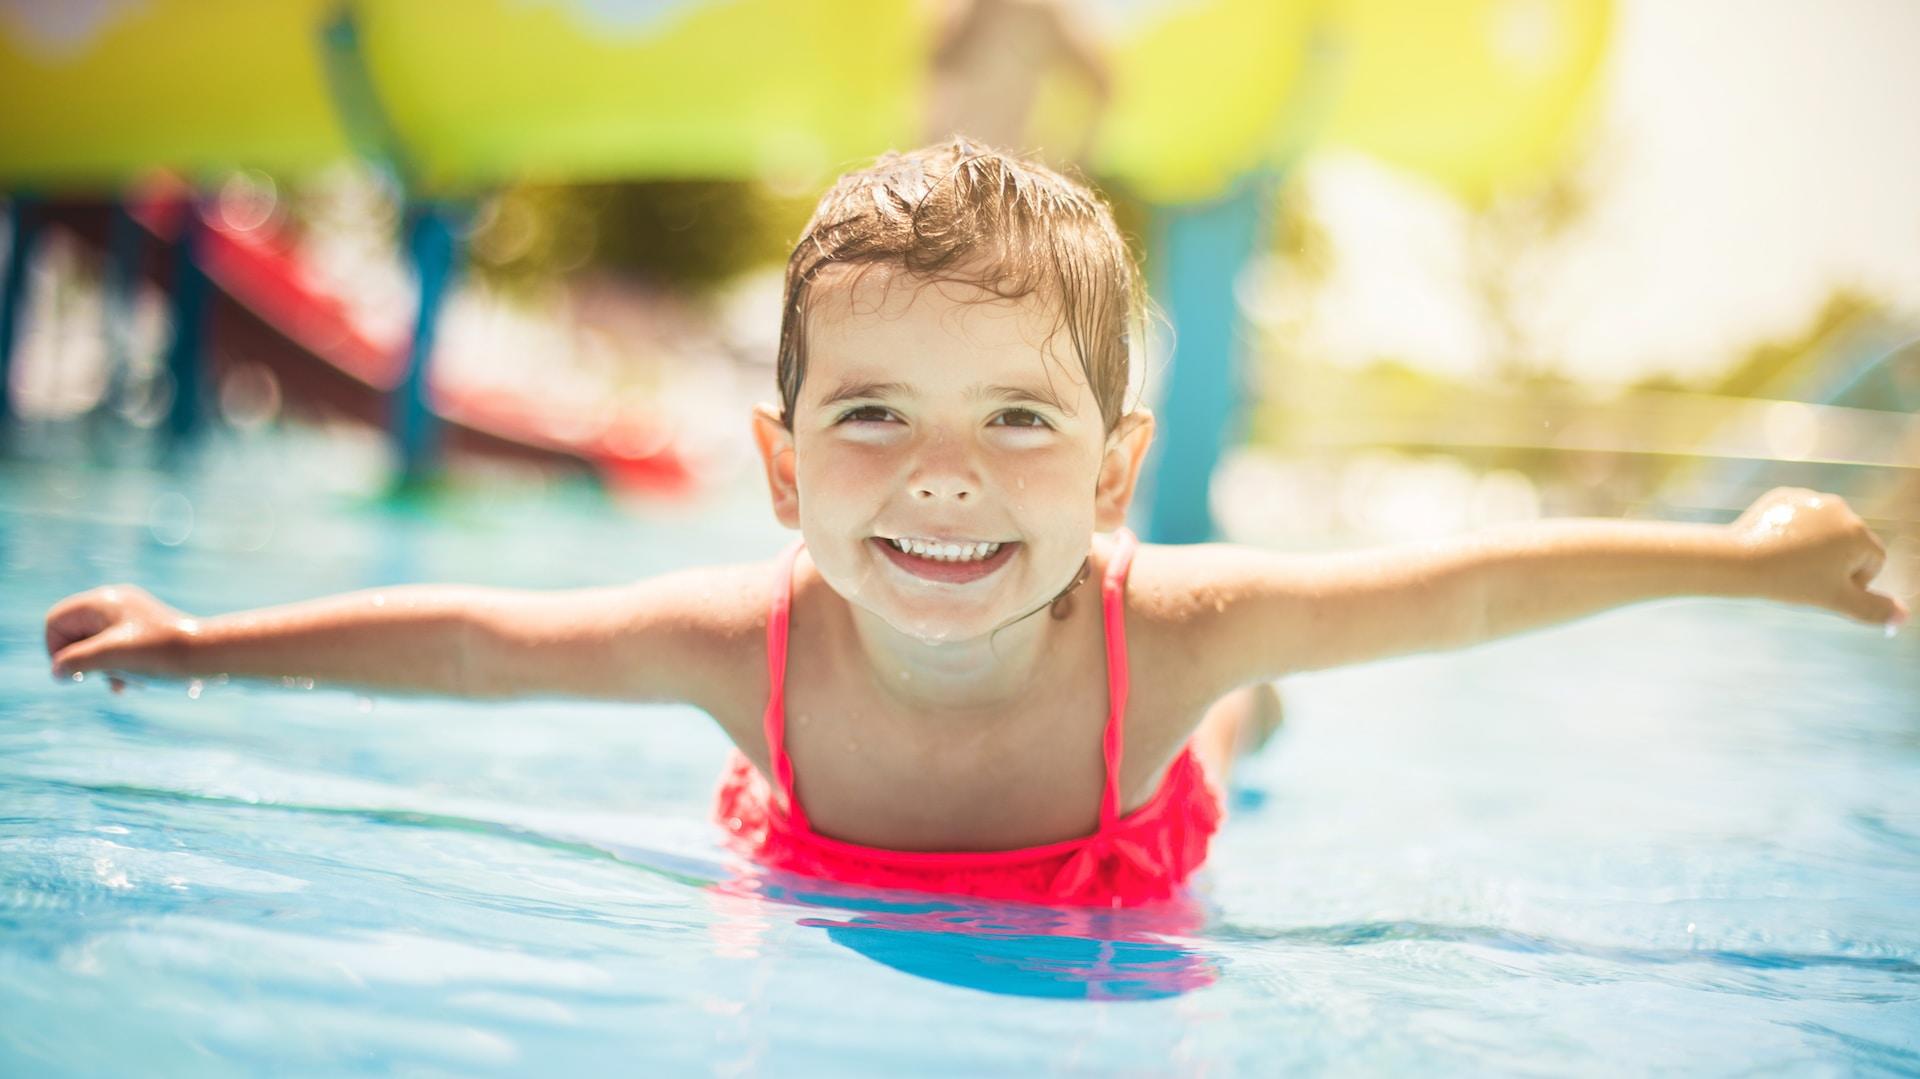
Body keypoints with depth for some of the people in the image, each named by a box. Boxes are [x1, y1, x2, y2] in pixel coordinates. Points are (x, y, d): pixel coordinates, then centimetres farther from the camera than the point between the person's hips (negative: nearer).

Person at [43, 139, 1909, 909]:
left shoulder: (1161, 624, -40)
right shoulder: (762, 639, -39)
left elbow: (1473, 586, -29)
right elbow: (465, 637, -24)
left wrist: (1746, 554, -19)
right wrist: (194, 643, -15)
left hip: (1097, 946, 1)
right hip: (813, 943, 0)